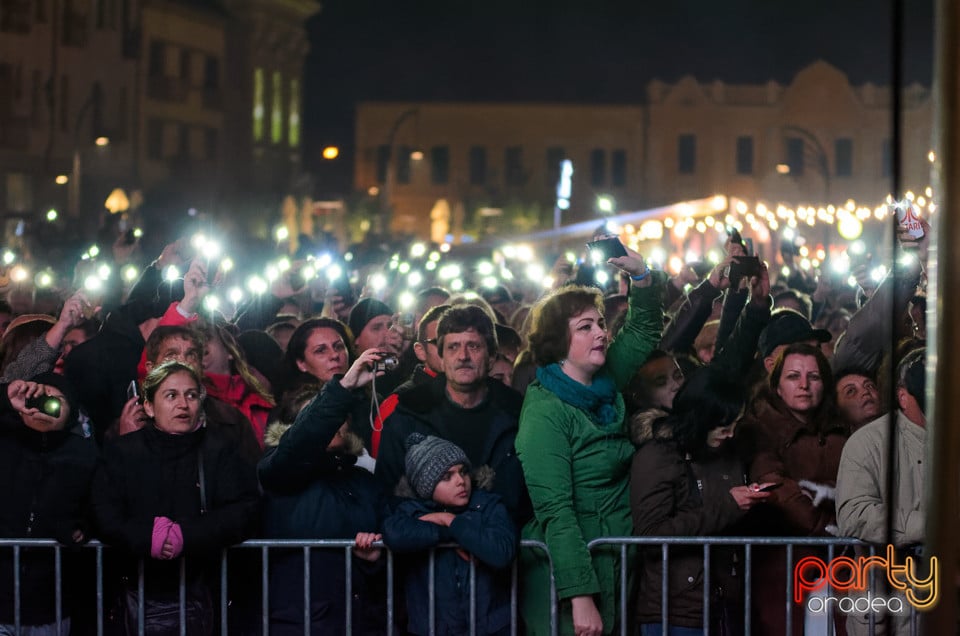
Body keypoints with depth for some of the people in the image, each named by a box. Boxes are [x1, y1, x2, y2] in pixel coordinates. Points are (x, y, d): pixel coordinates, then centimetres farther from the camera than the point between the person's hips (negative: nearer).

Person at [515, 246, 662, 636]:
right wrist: (580, 596, -24)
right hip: (566, 574, -7)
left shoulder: (605, 386, 7)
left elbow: (644, 331, 24)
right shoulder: (545, 412, -14)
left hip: (614, 569, 7)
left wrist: (642, 278, 6)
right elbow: (555, 511, -20)